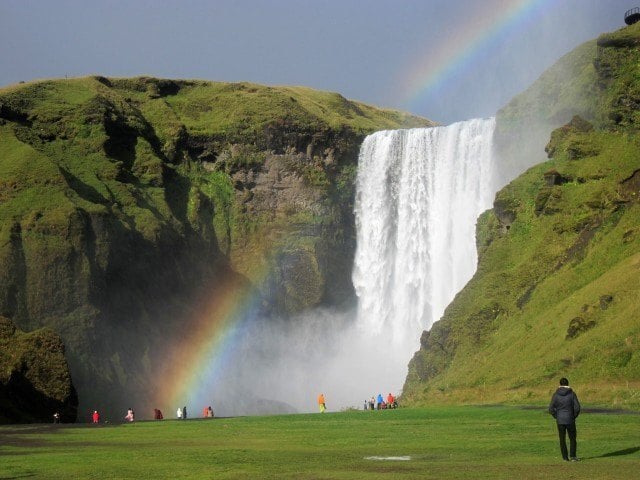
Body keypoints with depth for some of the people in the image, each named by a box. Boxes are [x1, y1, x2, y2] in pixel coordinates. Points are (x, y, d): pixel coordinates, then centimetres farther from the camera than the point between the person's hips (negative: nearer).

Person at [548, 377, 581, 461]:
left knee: (562, 439, 10)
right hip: (570, 420, -1)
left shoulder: (556, 395, -4)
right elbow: (577, 407, -10)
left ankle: (565, 457, 10)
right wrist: (574, 416, 6)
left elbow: (551, 409, -7)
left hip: (560, 421, 1)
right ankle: (572, 456, 4)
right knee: (573, 438, 12)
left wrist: (556, 417, 7)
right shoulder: (572, 394, -6)